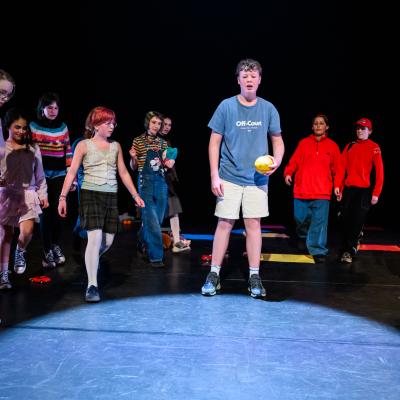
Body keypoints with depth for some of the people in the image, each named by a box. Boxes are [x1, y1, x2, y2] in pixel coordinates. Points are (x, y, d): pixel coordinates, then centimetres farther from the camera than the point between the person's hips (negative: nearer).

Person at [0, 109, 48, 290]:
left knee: (27, 231, -18)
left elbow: (40, 174, 13)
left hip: (28, 194, 1)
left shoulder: (33, 148, 7)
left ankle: (20, 252, 16)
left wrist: (43, 194, 10)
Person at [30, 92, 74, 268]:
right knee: (45, 213, -1)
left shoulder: (63, 127, 9)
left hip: (59, 176, 2)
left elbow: (68, 152, 10)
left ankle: (56, 245, 22)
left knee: (59, 212, 0)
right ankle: (47, 251, 10)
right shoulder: (33, 127, 1)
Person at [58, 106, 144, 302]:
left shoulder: (115, 146, 12)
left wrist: (135, 195, 13)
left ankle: (91, 261, 38)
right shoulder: (84, 145, 1)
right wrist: (63, 197, -8)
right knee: (95, 237, -17)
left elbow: (123, 173, 16)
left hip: (111, 197, 5)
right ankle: (92, 286, -12)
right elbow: (72, 172, -1)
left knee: (108, 241, 4)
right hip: (90, 194, -4)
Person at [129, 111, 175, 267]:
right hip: (145, 181, -5)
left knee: (158, 219, 12)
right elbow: (133, 167, 3)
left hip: (161, 181, 5)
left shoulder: (163, 143, 10)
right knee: (152, 221, -9)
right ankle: (155, 257, -4)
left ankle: (143, 240, 40)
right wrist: (133, 158, -17)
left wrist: (169, 163, -3)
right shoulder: (138, 141, 0)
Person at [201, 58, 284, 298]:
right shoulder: (226, 106, -3)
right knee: (225, 224, 0)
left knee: (254, 224, 4)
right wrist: (214, 176, -7)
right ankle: (214, 275, 10)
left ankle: (254, 277, 12)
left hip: (257, 178, 2)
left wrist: (277, 161, -10)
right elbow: (215, 143, -1)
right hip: (229, 177, -1)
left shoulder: (268, 109, 3)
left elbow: (278, 141, 11)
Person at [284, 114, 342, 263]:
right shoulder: (304, 143, 7)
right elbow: (294, 161, 2)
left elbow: (337, 168, 6)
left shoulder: (332, 146, 6)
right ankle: (303, 237, 41)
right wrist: (288, 173, -16)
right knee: (300, 218, 10)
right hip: (301, 190, 1)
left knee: (319, 221, -6)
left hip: (322, 192, -1)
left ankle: (318, 250, 0)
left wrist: (337, 185, -5)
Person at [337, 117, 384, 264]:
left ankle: (349, 251, -2)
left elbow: (379, 171, -6)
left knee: (357, 221, -6)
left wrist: (376, 193, -11)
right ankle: (353, 242, 26)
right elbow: (342, 168, 8)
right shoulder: (349, 146, 11)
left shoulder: (374, 148, -2)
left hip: (364, 190, -4)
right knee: (345, 219, 6)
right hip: (348, 189, 4)